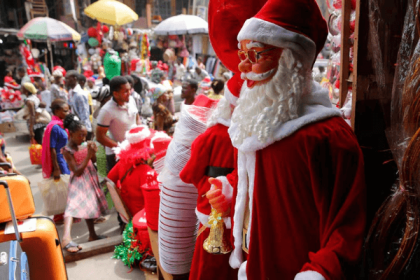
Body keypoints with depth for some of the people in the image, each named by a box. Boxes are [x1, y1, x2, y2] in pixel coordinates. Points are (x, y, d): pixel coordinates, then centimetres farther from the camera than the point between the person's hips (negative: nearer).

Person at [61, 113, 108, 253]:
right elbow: (77, 172, -21)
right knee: (73, 206, -22)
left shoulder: (83, 145, 3)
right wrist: (88, 155, -25)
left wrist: (93, 152, -10)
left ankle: (92, 235, 30)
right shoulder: (67, 151, -16)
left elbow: (93, 161, 11)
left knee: (89, 206, 17)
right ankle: (66, 238, -34)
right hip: (79, 182, -8)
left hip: (90, 179, 8)